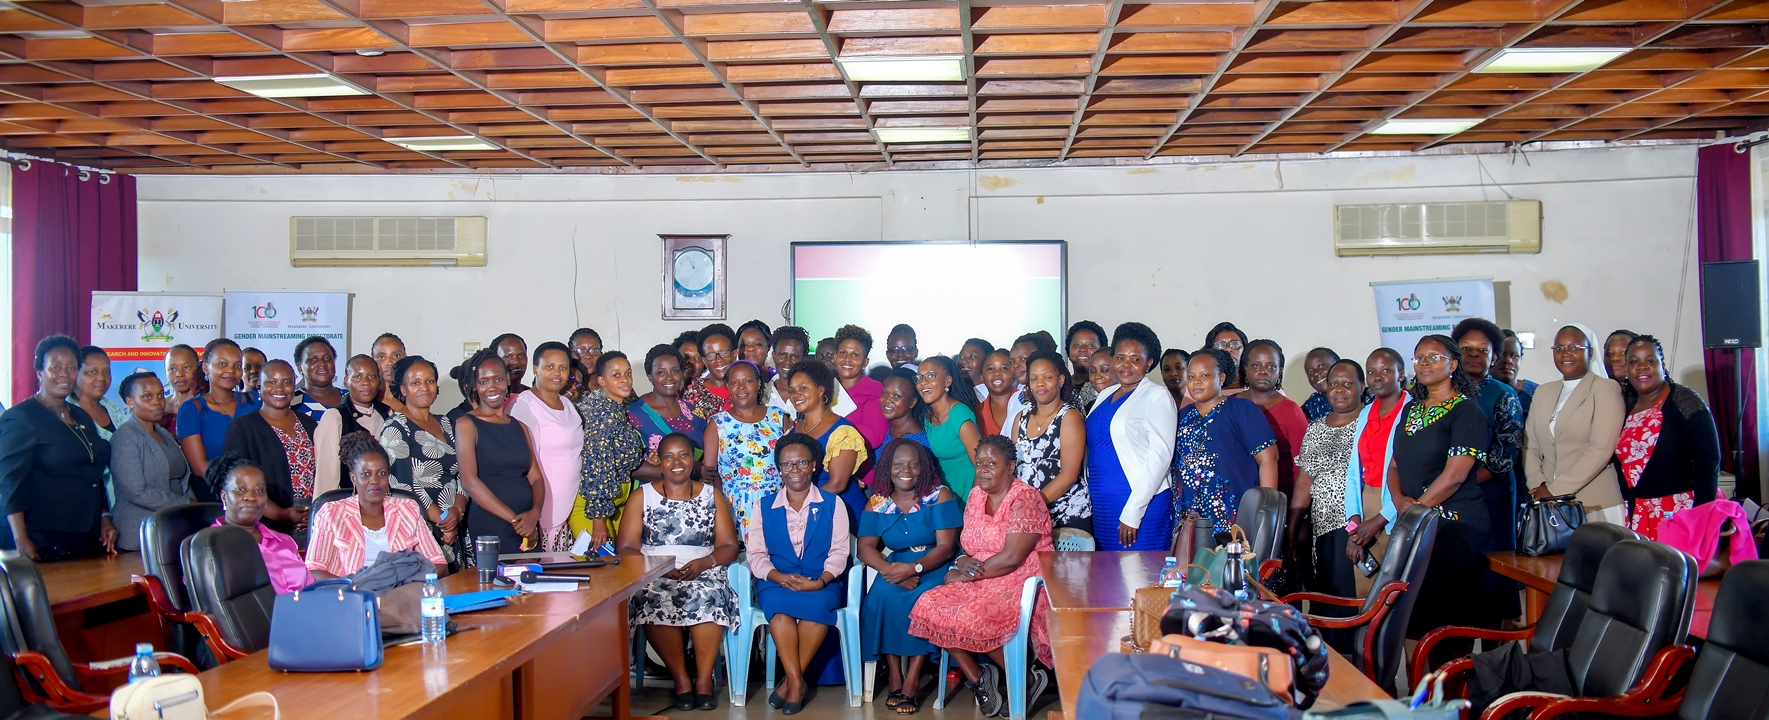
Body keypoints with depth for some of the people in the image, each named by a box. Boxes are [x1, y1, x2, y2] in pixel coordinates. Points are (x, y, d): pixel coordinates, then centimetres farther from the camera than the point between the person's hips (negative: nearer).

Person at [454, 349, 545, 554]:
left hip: (529, 530, 5)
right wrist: (514, 519, -16)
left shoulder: (520, 427, 15)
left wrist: (535, 512, -12)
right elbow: (469, 481, -12)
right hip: (489, 530, -5)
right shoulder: (466, 425, -1)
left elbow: (536, 478, 9)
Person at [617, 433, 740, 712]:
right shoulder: (641, 496, 11)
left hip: (704, 574, 1)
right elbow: (626, 548, 2)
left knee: (709, 595, -35)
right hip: (655, 576, 0)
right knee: (655, 599, -35)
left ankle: (704, 678, -23)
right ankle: (681, 678, -19)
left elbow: (729, 547, 8)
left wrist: (702, 563, -13)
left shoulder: (712, 495, 14)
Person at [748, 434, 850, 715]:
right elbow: (756, 553, 3)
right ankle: (797, 682, -30)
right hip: (777, 583, 1)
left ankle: (791, 681, -24)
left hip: (822, 585, -1)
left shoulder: (832, 504, 10)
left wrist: (820, 582, -18)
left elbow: (839, 552, 1)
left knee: (818, 604, -35)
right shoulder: (763, 505, 13)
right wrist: (780, 577, -16)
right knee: (776, 603, -34)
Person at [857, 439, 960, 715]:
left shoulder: (939, 496, -5)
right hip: (897, 567, 2)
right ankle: (895, 675, -17)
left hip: (935, 568, -2)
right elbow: (865, 547, -4)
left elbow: (946, 546, -11)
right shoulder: (877, 503, 5)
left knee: (923, 598, -31)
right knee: (883, 596, -28)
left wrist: (915, 568, -27)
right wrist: (891, 570, -23)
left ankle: (913, 679, -21)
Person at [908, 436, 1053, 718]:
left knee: (971, 619, -30)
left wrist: (968, 573, -13)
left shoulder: (1024, 499, -14)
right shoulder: (976, 495, 11)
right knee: (929, 607, -14)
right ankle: (976, 676, 1)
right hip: (982, 583, 8)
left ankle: (1028, 678, -5)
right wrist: (962, 562, -10)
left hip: (1022, 585, -7)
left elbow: (1011, 558, -21)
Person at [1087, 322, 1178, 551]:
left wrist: (1132, 512, -17)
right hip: (1101, 507, 7)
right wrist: (1089, 497, 8)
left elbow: (1160, 455, -14)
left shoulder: (1157, 397, -6)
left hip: (1141, 507, -7)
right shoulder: (1105, 396, 14)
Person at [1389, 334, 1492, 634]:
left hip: (1456, 525, -6)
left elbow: (1454, 475, -14)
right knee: (1413, 608, 3)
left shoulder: (1466, 411, -5)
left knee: (1448, 613, -9)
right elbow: (1395, 465, 15)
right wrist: (1400, 501, -3)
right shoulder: (1411, 409, 16)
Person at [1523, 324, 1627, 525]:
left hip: (1595, 504, -4)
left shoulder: (1606, 390, -2)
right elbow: (1529, 446, 12)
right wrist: (1538, 485, -6)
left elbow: (1602, 449, -12)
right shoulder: (1543, 392, 15)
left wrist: (1556, 490, -15)